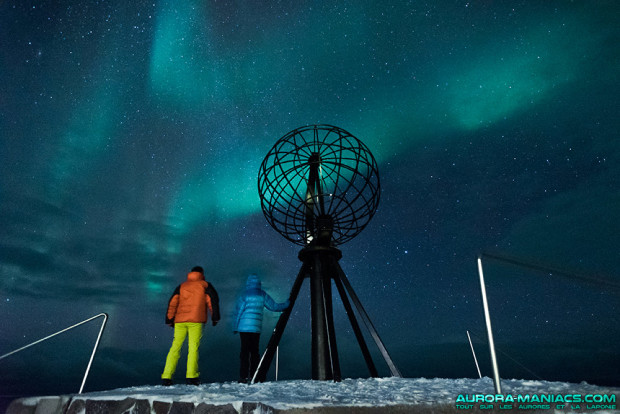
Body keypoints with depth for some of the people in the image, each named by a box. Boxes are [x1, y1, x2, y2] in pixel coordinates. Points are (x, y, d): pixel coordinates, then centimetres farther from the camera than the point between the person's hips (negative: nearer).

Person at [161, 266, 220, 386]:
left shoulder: (181, 286, 20)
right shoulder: (205, 285, 11)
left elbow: (172, 302, 13)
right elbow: (213, 300, 1)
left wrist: (170, 319, 14)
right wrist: (215, 317, 2)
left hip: (180, 320, 3)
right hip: (196, 321, -3)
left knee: (175, 347, 6)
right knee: (193, 348, -3)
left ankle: (166, 377, 3)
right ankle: (191, 377, -8)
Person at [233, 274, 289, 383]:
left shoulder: (244, 295, -3)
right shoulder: (263, 295, 6)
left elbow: (239, 312, -2)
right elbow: (273, 306, 10)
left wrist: (235, 327, 6)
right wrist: (287, 304, 26)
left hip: (244, 328, -3)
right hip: (257, 328, 3)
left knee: (245, 351, 1)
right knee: (254, 351, 12)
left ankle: (244, 376, -1)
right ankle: (254, 376, 16)